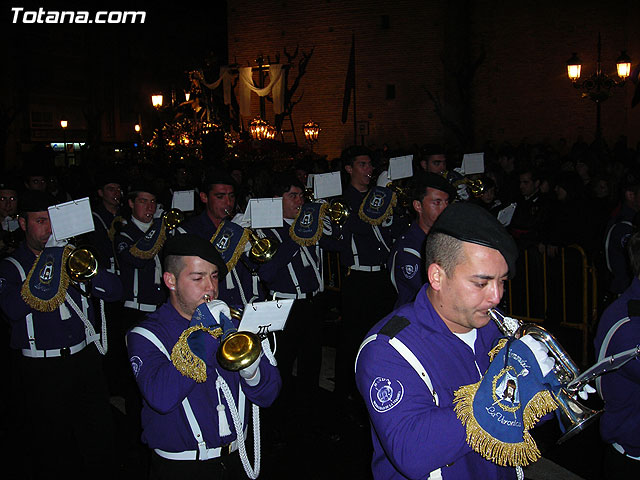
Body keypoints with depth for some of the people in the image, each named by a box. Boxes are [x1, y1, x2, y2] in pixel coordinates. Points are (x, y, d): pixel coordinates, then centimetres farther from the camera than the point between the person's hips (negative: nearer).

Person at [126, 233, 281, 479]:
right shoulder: (147, 336, -7)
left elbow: (267, 396, 4)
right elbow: (161, 398, -25)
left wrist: (251, 371, -17)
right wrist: (201, 337, -23)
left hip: (235, 460, 4)